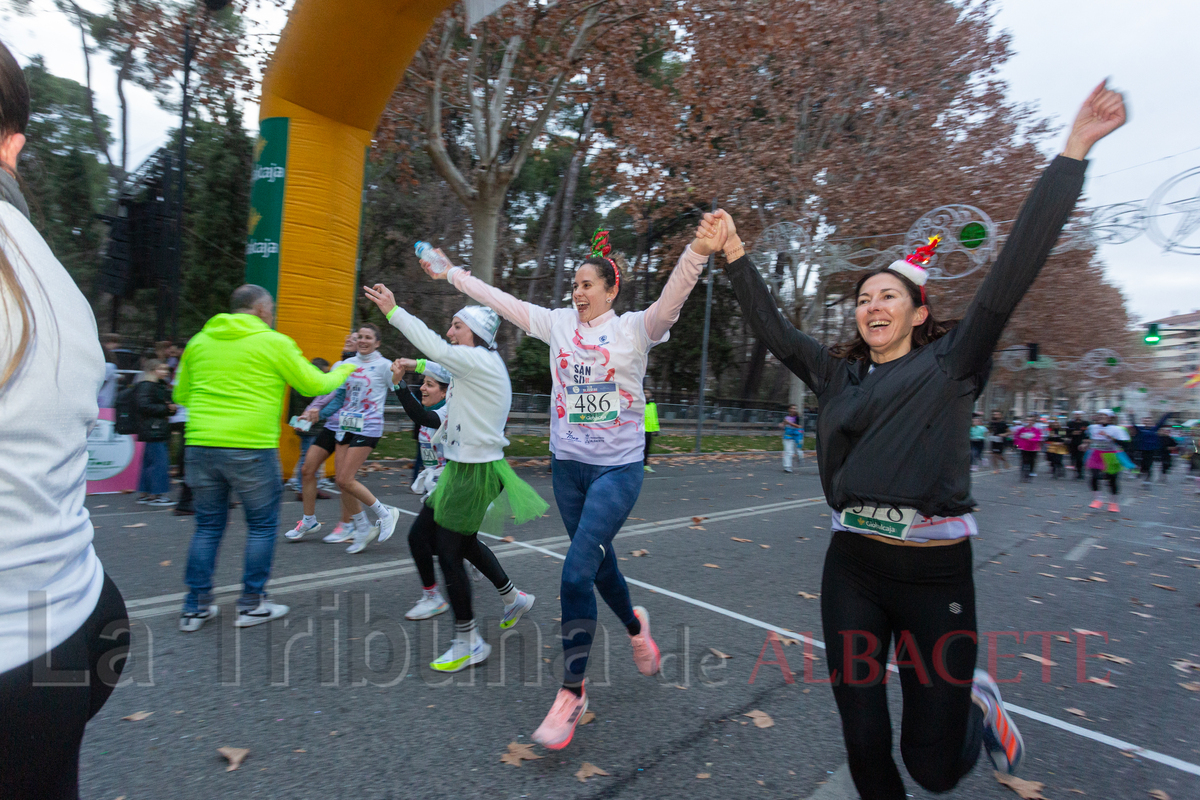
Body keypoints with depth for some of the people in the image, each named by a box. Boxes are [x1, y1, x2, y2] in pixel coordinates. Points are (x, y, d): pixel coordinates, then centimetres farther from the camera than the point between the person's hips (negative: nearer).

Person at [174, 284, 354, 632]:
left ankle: (195, 607, 21)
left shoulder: (199, 341, 11)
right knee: (262, 525, 10)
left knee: (208, 525, 16)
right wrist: (343, 371, 20)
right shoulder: (274, 342, -4)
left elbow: (181, 395, 18)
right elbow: (315, 385, 2)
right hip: (251, 448, -5)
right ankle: (252, 604, 17)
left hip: (201, 445, 5)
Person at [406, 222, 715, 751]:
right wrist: (452, 273, 17)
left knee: (577, 571, -12)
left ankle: (572, 690, 6)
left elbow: (672, 299, -24)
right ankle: (636, 626, 48)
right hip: (568, 464, 5)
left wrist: (698, 250, -40)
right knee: (598, 561, 18)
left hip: (618, 467, -5)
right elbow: (499, 299, 13)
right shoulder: (558, 323, 6)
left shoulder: (633, 328, -6)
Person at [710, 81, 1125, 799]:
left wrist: (1075, 150, -6)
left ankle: (976, 700, 40)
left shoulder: (950, 363, 1)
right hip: (852, 565, 3)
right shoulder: (839, 375, 10)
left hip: (935, 568, -3)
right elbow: (774, 328, 12)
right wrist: (736, 255, 10)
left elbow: (1016, 267, -5)